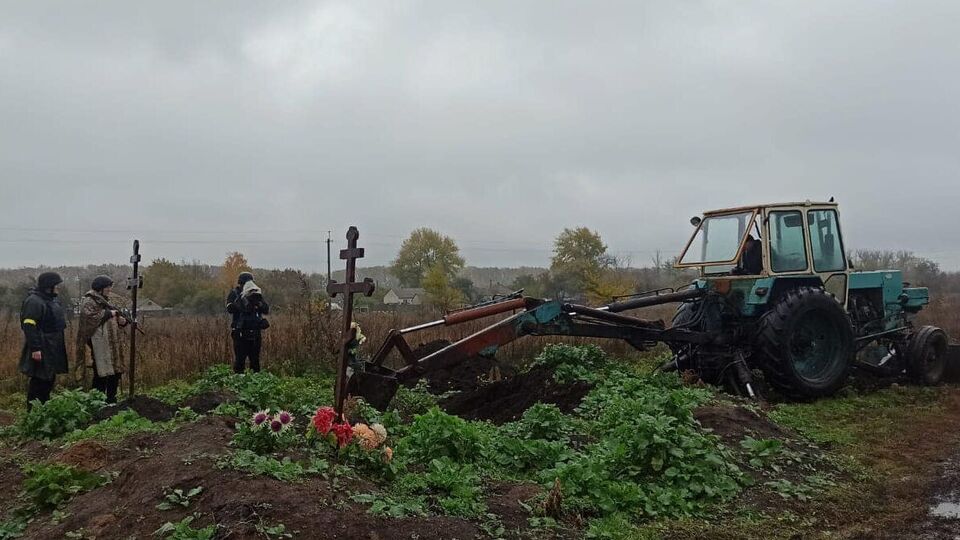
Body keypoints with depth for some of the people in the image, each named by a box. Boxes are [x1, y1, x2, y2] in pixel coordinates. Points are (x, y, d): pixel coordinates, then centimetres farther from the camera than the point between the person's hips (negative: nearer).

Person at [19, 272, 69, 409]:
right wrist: (35, 348, -26)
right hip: (41, 350, -10)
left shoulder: (51, 300, 14)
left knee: (49, 379, 16)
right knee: (39, 381, -4)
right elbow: (29, 326, -22)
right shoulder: (34, 301, -17)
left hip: (52, 350, 10)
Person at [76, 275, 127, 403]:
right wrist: (108, 313, -16)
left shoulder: (104, 301, 20)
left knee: (115, 373, 9)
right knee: (101, 375, -8)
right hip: (99, 345, -9)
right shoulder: (89, 301, -7)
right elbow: (90, 317, -24)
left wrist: (121, 321, 7)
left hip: (111, 344, 9)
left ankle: (111, 400, 18)